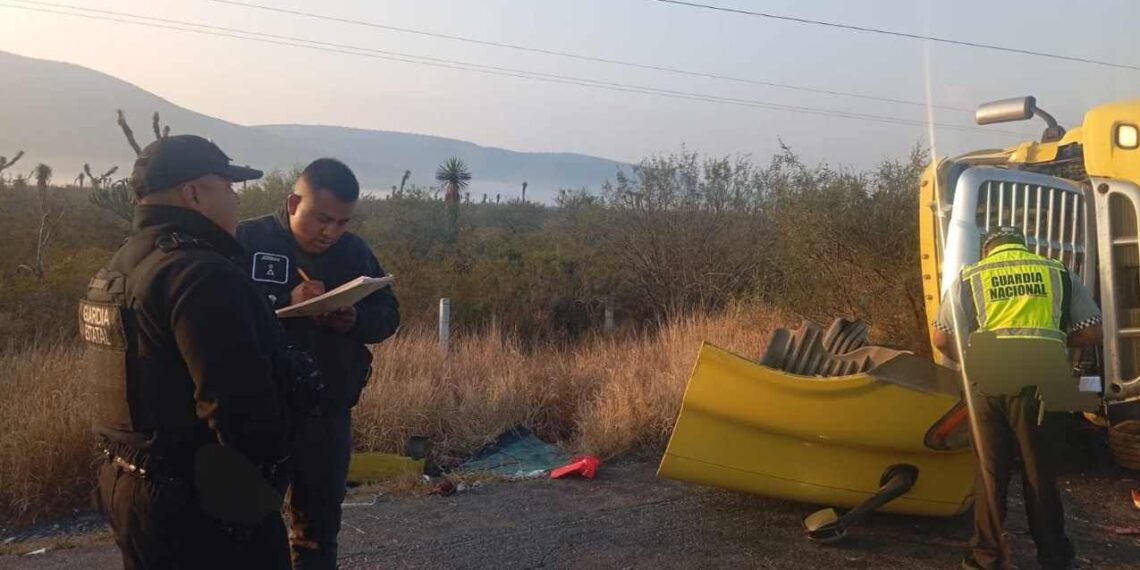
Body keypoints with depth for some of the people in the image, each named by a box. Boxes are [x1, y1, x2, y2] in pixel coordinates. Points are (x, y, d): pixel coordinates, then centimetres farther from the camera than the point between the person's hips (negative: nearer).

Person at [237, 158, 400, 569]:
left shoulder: (356, 252, 3)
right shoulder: (247, 240, -8)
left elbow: (388, 316, 7)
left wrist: (356, 319, -14)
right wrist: (286, 303, -28)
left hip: (328, 411, 3)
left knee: (319, 523, 17)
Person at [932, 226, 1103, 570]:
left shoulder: (970, 277, 9)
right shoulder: (1059, 273, 13)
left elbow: (942, 339, 2)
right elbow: (1092, 333, 8)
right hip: (1039, 385, 1)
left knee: (991, 474, 11)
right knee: (1041, 474, 14)